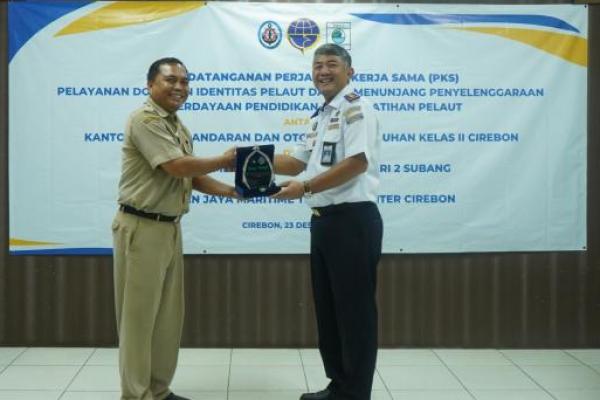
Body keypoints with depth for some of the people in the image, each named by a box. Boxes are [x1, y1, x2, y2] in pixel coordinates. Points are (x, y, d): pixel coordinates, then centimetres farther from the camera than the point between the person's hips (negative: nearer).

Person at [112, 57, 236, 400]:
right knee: (139, 316, -2)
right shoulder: (145, 120, -14)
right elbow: (177, 167, -21)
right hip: (142, 228, -9)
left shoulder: (179, 128, 15)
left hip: (171, 228, 9)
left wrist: (230, 191, 2)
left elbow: (191, 176, 16)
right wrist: (224, 161, -8)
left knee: (168, 316, 13)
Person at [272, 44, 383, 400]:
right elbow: (297, 162, 22)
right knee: (328, 308, 16)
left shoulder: (355, 108, -11)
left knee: (354, 310, -1)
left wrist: (305, 188, -18)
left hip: (353, 219, -10)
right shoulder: (320, 117, 18)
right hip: (324, 220, 10)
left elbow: (357, 163, -21)